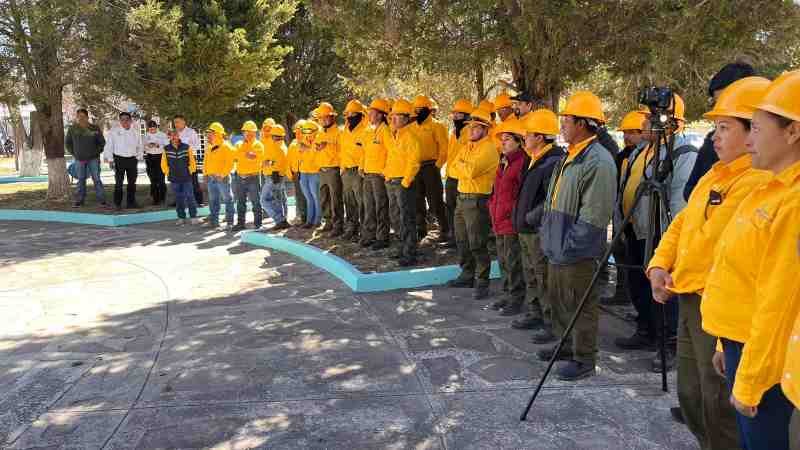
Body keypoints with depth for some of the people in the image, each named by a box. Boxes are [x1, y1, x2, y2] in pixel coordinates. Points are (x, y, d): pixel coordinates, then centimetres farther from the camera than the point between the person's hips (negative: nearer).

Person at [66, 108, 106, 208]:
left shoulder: (94, 128, -4)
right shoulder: (72, 129, 1)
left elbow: (102, 142, 7)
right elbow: (67, 142, 14)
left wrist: (97, 152, 0)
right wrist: (73, 153, 8)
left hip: (93, 158, -2)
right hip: (80, 159, 2)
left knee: (96, 179, -3)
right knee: (81, 180, 8)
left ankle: (101, 200, 0)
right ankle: (79, 201, 14)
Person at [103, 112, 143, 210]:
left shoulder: (135, 132, 9)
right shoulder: (114, 131, -2)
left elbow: (140, 147, 17)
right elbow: (108, 146, -1)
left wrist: (138, 157, 8)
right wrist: (110, 159, -6)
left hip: (132, 159, 4)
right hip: (119, 159, -4)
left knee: (132, 182, 8)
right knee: (119, 182, -4)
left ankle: (131, 202, 17)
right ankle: (117, 203, 4)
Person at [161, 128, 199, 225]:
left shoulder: (187, 147, -3)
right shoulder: (166, 149, 2)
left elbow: (192, 161, 4)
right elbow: (164, 163, 12)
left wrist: (191, 171, 4)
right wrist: (168, 173, 10)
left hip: (186, 178, -2)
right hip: (174, 179, 2)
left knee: (190, 197, -3)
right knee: (178, 199, 7)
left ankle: (193, 217, 4)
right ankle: (181, 218, 15)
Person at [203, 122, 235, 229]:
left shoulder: (226, 146, -9)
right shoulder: (208, 147, 14)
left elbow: (229, 163, -13)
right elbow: (206, 161, 22)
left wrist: (222, 174, -18)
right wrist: (205, 173, 13)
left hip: (222, 178, -7)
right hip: (210, 178, 7)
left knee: (227, 199, -2)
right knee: (213, 200, 13)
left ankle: (229, 221, 2)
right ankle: (213, 220, 21)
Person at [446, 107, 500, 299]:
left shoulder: (488, 149, -13)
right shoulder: (468, 147, 16)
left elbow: (470, 171, -23)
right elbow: (455, 166, 6)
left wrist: (461, 165, -4)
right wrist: (466, 169, -11)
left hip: (478, 201, -9)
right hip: (462, 197, 9)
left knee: (477, 244, -6)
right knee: (462, 241, 17)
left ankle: (482, 283, 3)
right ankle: (467, 275, 31)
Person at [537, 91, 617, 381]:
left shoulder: (598, 161, -19)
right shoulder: (570, 157, 13)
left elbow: (593, 216, -23)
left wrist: (568, 248, -21)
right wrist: (548, 236, 15)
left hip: (578, 254, -10)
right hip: (557, 249, 10)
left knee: (581, 306, 3)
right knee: (558, 300, 21)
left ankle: (584, 359, 16)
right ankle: (567, 345, 38)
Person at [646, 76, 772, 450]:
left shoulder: (763, 182, -16)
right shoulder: (712, 176, 15)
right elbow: (681, 224, 20)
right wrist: (661, 264, 6)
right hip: (690, 303, 9)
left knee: (719, 406, 3)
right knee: (691, 397, 20)